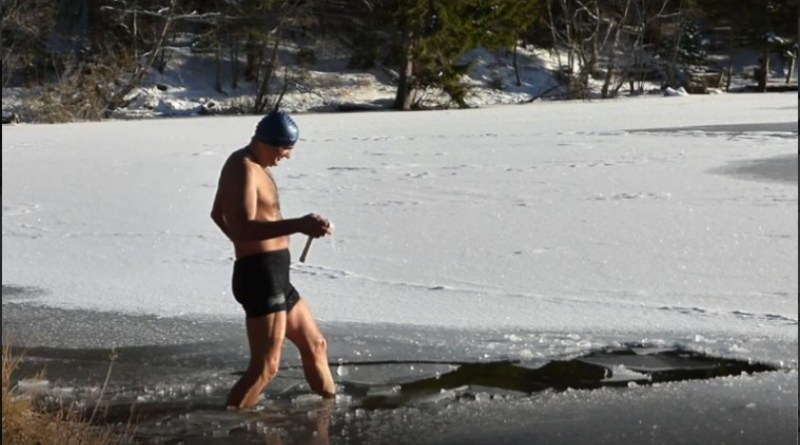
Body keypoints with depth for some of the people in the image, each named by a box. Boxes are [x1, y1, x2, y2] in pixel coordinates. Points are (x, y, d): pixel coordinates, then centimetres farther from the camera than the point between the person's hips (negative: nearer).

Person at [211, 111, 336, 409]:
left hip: (274, 276, 10)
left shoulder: (252, 166, 16)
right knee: (266, 366, -13)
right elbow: (243, 228, -33)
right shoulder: (244, 168, -17)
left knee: (315, 345, 21)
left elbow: (218, 213, 32)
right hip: (260, 276, -10)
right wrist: (298, 226, -43)